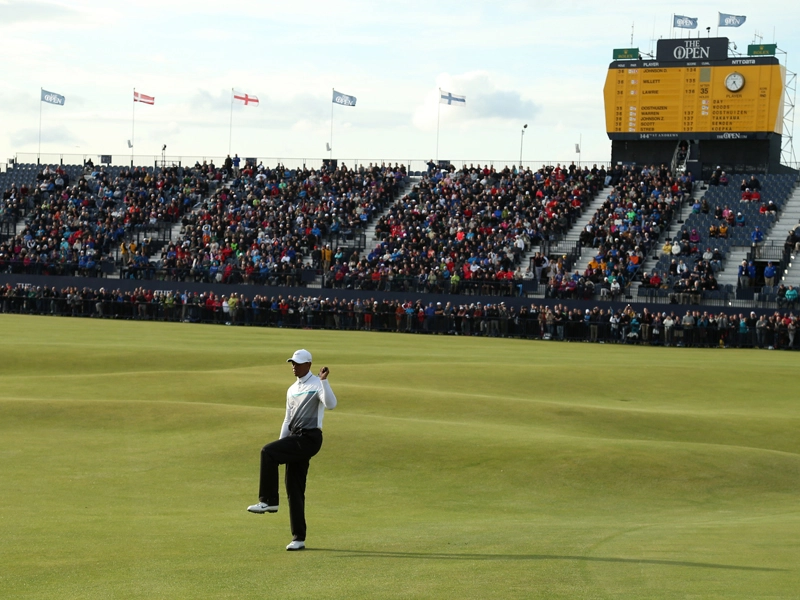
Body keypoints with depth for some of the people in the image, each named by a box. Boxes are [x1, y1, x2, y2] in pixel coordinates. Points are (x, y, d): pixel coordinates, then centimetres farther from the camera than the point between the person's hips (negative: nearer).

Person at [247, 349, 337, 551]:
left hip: (309, 438, -8)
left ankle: (268, 501, -15)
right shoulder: (292, 390, 20)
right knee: (294, 490, 5)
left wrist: (324, 381, -31)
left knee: (268, 452, -24)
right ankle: (298, 538, 8)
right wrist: (281, 446, 17)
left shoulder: (317, 385, -4)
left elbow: (330, 404, -24)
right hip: (295, 439, 8)